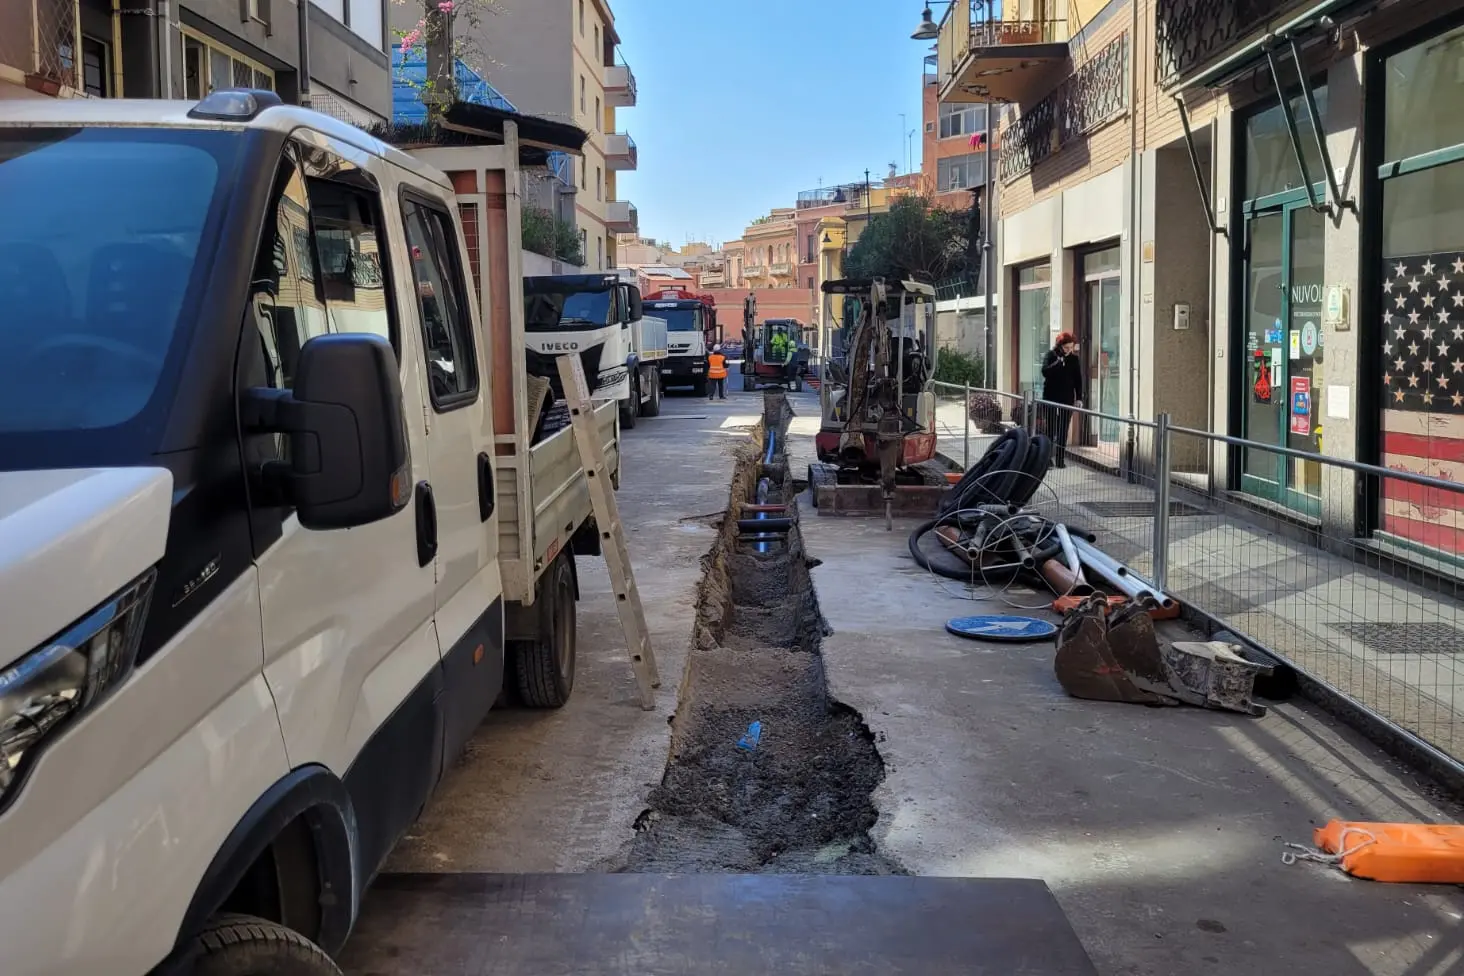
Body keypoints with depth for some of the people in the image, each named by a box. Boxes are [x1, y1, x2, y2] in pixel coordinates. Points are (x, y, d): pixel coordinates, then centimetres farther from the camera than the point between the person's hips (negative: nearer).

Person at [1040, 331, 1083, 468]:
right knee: (1051, 428, 1)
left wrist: (1079, 397, 0)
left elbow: (1078, 380, 6)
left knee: (1063, 430, 1)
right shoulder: (1051, 355, -2)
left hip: (1067, 399, 2)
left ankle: (1060, 458, 4)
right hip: (1051, 398, -2)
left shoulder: (1074, 359, 4)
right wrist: (1058, 362, -24)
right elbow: (1045, 372, -17)